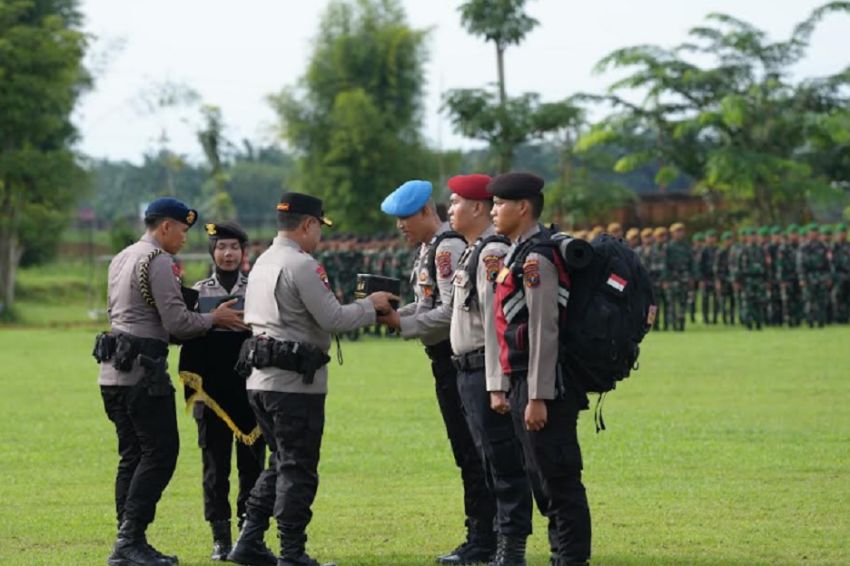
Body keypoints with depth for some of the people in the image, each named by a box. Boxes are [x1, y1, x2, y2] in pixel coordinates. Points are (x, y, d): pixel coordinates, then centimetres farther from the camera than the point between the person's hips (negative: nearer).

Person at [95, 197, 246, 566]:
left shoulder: (121, 259, 19)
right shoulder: (158, 261, -10)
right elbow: (177, 323, -15)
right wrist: (214, 319, 3)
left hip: (113, 371, 10)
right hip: (142, 371, -10)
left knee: (132, 455, 11)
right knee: (160, 452, -8)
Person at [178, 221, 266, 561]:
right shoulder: (198, 293, 6)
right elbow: (188, 339, 2)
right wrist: (194, 387, -9)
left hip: (250, 391, 0)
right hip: (212, 393, 0)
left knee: (252, 465, 3)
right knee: (215, 466, 3)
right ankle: (220, 537, 8)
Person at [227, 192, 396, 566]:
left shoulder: (262, 263, 14)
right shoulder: (302, 265, -14)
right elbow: (333, 319, -16)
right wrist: (371, 306, 1)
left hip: (260, 380, 9)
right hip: (295, 382, -9)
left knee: (280, 462, 18)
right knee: (297, 469, -2)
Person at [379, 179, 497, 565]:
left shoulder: (448, 247, -16)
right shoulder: (428, 248, 15)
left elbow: (451, 312, -22)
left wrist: (402, 325, -16)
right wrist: (397, 314, 3)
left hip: (458, 358, -10)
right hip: (447, 360, 10)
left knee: (470, 451, -6)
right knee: (466, 451, 13)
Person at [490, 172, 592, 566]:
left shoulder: (536, 258, -15)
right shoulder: (517, 254, 16)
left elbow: (544, 331, -20)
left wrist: (538, 398, -22)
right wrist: (513, 390, 21)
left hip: (545, 386, -10)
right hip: (525, 383, 10)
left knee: (558, 478, -6)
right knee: (545, 476, 14)